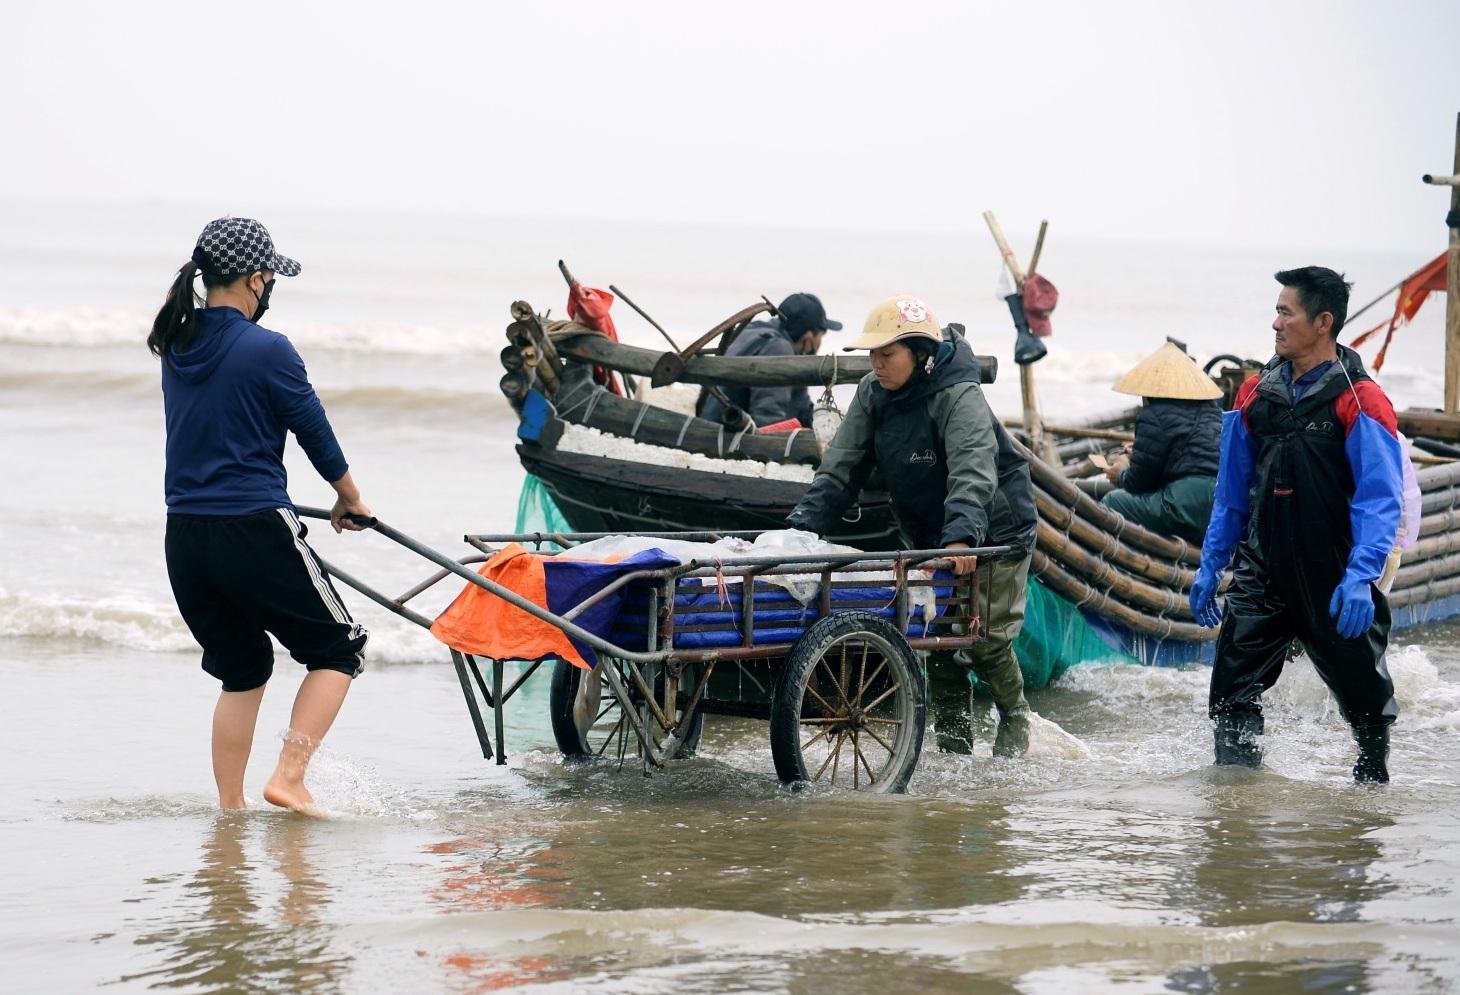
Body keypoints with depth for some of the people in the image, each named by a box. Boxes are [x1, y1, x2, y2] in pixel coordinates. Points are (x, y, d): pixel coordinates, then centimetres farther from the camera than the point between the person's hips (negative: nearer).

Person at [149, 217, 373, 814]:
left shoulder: (176, 347, 8)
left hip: (185, 537, 7)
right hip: (254, 533, -7)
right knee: (338, 648, 9)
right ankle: (288, 779, -4)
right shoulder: (267, 351, -13)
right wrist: (349, 498, 15)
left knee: (241, 671, 21)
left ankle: (229, 807, 17)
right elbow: (315, 431, -3)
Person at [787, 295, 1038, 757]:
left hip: (994, 531, -6)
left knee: (987, 639, -5)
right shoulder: (872, 394, -6)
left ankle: (1015, 719, 21)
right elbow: (841, 467, -6)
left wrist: (962, 534, -56)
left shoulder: (958, 397, -27)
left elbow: (973, 472, -40)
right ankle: (952, 739, 14)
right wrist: (803, 524, -19)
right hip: (928, 535, 6)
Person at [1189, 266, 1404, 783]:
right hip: (1263, 574, 4)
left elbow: (1380, 500, -17)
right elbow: (1232, 492, 15)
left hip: (1334, 580, -4)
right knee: (1232, 689, -5)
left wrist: (1360, 578, -27)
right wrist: (1210, 565, 13)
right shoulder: (1257, 394, 6)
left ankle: (1374, 774, 32)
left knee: (1363, 691, 9)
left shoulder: (1359, 402, -12)